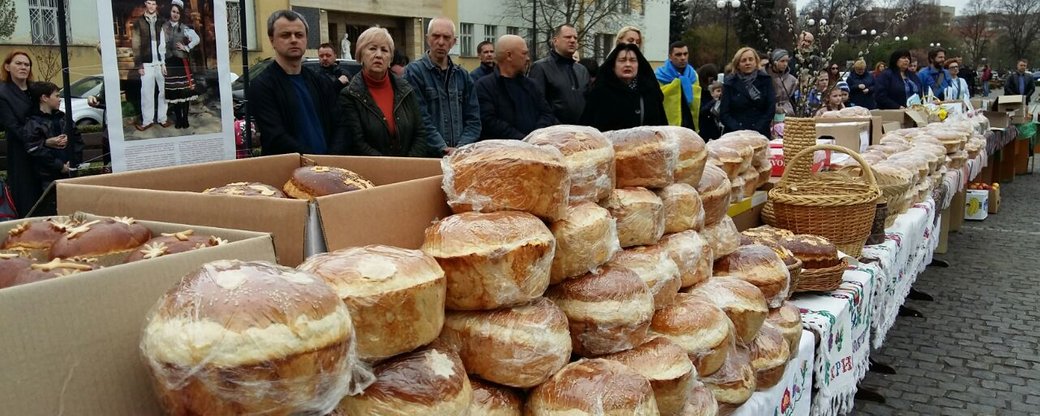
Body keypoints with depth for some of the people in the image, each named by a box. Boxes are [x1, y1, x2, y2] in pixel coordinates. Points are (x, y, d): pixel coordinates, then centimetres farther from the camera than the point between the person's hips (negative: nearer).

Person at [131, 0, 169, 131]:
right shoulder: (139, 22, 5)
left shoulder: (163, 22, 8)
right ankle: (147, 120, 7)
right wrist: (139, 65, -4)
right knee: (146, 92, 0)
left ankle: (162, 118, 14)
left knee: (163, 91, 4)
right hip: (147, 63, -1)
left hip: (162, 62, 1)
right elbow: (136, 45, 2)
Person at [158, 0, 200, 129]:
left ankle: (185, 119, 5)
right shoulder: (164, 27, 4)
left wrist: (187, 48, -7)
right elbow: (162, 46, 2)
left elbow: (196, 39, -11)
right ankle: (178, 119, 11)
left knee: (184, 90, -2)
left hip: (182, 61, -2)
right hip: (170, 62, 2)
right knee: (173, 91, 4)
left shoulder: (184, 28, 0)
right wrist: (163, 63, -2)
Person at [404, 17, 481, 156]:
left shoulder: (463, 75, 14)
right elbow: (421, 120, -10)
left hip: (461, 155, 4)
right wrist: (444, 149, -15)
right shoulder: (413, 72, -1)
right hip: (426, 155, -4)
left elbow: (473, 119, 10)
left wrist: (461, 148, -5)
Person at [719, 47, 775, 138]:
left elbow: (771, 109, 2)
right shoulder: (730, 83, 7)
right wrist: (739, 131, -12)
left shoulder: (765, 80, 8)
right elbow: (724, 113, 2)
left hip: (760, 135, 0)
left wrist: (756, 131, -9)